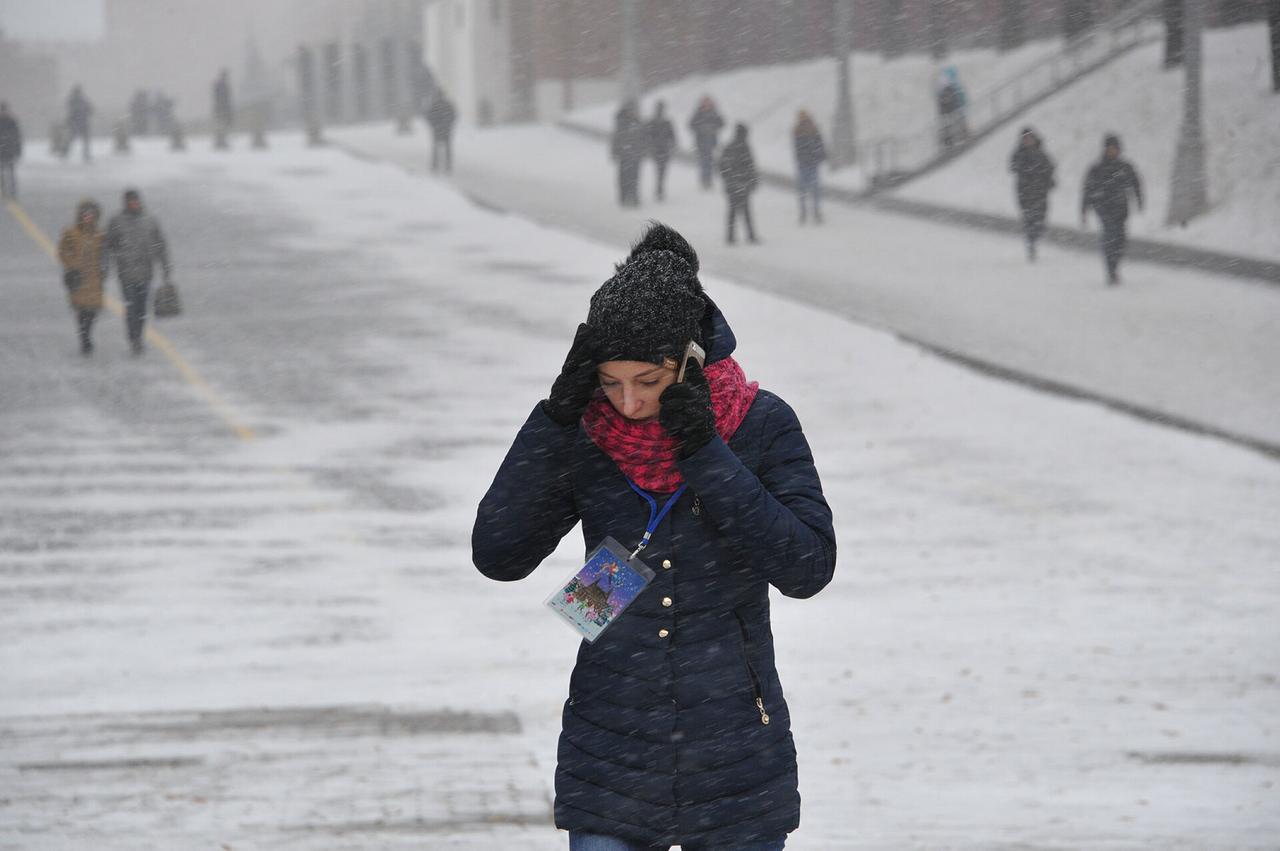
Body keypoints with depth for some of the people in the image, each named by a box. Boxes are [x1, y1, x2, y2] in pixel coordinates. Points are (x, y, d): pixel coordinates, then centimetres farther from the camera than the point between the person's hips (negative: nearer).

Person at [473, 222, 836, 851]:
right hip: (610, 767, 1)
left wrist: (704, 454, -21)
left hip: (735, 765, -1)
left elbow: (807, 567, -16)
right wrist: (558, 417, -16)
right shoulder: (583, 438, -3)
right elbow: (498, 555, -9)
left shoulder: (762, 426, -8)